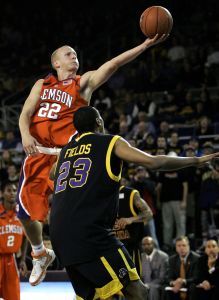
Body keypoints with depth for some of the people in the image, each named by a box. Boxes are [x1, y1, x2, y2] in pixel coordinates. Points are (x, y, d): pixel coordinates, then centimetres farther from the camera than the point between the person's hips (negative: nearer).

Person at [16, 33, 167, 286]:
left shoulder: (84, 82, 7)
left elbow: (113, 64, -6)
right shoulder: (42, 85, 16)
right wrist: (25, 135, -18)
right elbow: (26, 113, 5)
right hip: (37, 151, 4)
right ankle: (40, 254, 33)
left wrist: (145, 45, -19)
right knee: (25, 211, 9)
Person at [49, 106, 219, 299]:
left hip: (59, 235, 8)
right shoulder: (111, 142, 5)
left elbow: (52, 174, 45)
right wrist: (197, 160, 3)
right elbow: (152, 162, -6)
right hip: (88, 232, -8)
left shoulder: (66, 150, 23)